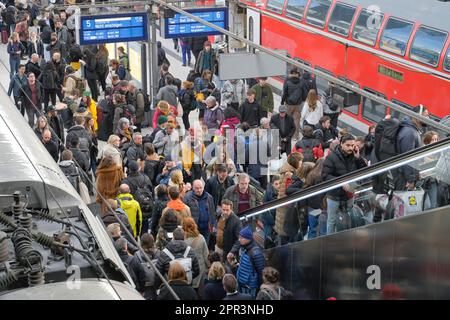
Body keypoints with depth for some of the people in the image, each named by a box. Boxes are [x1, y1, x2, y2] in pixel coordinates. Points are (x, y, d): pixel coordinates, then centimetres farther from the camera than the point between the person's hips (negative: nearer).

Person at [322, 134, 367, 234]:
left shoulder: (354, 156, -3)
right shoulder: (332, 157, -17)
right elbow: (325, 175, -18)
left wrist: (358, 158, -15)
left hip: (349, 196, 4)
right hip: (334, 196, -4)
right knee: (332, 222, 10)